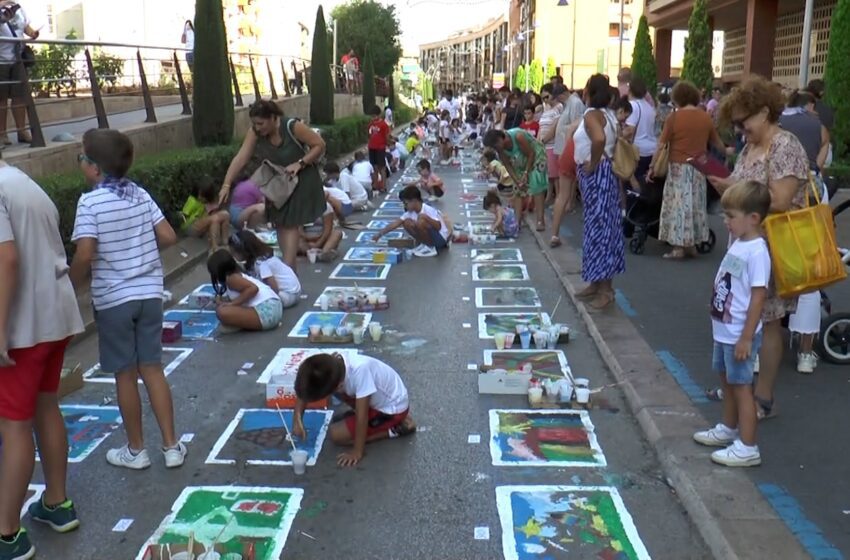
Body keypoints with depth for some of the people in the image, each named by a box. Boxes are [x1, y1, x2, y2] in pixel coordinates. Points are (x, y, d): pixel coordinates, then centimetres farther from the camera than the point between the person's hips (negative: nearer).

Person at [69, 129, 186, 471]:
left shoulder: (90, 202, -13)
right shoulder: (141, 194, 2)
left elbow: (84, 255, -20)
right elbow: (168, 237, 1)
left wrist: (71, 288, -4)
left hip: (113, 299, -4)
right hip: (149, 293, 5)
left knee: (126, 375, 8)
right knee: (152, 369, 11)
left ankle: (136, 451, 22)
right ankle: (171, 446, 14)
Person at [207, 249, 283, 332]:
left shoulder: (232, 278, -6)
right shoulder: (239, 274, 22)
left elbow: (253, 288, -20)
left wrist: (232, 304, -15)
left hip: (266, 312, -11)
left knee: (222, 312, -25)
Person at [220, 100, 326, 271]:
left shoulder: (292, 126, -28)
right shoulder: (255, 132, -16)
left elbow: (320, 145, -21)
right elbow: (241, 158, -19)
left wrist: (300, 163, -30)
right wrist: (226, 185, -26)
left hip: (300, 180, -5)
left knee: (290, 223, -8)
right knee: (280, 222, 10)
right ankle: (288, 263, 21)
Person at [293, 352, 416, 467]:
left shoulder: (359, 369, -39)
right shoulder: (332, 363, -18)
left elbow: (361, 416, -30)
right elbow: (304, 390, -5)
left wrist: (358, 451, -22)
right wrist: (297, 419, -17)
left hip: (393, 407, -7)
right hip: (379, 398, 7)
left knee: (336, 434, -11)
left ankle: (393, 430, -2)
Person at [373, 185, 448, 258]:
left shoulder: (429, 210, -25)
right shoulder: (411, 213, -2)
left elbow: (438, 227, -35)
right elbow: (396, 223, -1)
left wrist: (426, 217, -48)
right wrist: (380, 234, -3)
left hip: (441, 238, -8)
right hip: (431, 237, 8)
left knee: (421, 222, -31)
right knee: (407, 222, -1)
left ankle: (431, 248, -14)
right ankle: (426, 244, 4)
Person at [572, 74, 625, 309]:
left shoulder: (592, 114, -16)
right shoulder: (607, 114, 13)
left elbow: (599, 139, -34)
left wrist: (592, 164, -22)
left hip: (596, 175, -10)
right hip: (604, 173, 10)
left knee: (598, 226, -6)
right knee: (601, 226, 13)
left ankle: (605, 289, -3)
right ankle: (597, 282, 22)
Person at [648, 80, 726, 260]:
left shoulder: (674, 117, -9)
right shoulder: (706, 117, 4)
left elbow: (661, 145, -10)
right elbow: (717, 143, 17)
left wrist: (652, 167, -2)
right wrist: (727, 152, 37)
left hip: (679, 168, -4)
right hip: (698, 169, 4)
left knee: (678, 205, 0)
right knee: (695, 205, 13)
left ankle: (678, 247, -1)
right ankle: (692, 245, 18)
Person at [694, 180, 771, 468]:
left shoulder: (756, 251, -22)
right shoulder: (738, 243, 6)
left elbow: (758, 297, -23)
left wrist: (746, 338, -22)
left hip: (740, 335, -9)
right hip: (724, 331, 9)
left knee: (741, 386, -1)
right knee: (727, 381, 22)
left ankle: (747, 448, 9)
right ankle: (728, 429, 39)